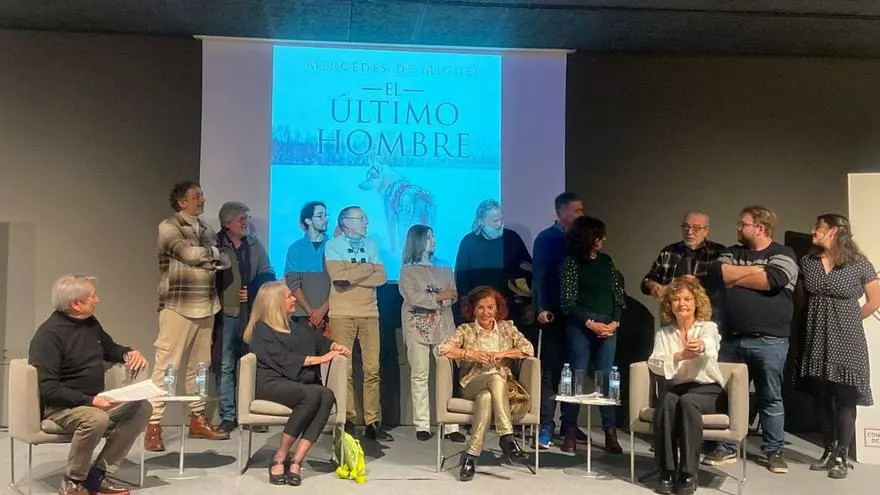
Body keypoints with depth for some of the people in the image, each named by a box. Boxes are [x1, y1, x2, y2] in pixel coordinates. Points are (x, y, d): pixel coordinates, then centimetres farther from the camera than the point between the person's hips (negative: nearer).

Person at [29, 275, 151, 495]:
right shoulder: (49, 334, -18)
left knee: (142, 407, -11)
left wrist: (129, 353, 2)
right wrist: (89, 401, -31)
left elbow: (109, 348, 25)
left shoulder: (90, 322, 6)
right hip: (59, 407, -8)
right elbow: (48, 388, -23)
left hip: (94, 401, 8)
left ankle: (98, 474, -6)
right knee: (97, 419, -38)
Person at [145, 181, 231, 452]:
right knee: (166, 366, -6)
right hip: (178, 306, -6)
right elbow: (188, 253, -18)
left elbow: (224, 262, 9)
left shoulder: (207, 230, 16)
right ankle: (153, 426, -1)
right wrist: (212, 254, 0)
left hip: (205, 306, 7)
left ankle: (198, 420, 21)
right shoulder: (168, 227, -4)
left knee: (200, 365, 12)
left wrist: (208, 260, -11)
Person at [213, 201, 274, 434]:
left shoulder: (255, 244, 10)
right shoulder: (215, 245, -4)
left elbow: (268, 274, 13)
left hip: (253, 312, 3)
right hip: (226, 313, -3)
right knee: (225, 366, 1)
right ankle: (227, 416, 10)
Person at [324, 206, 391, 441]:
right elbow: (338, 276, -15)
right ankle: (347, 420, 8)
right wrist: (368, 267, -6)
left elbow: (381, 277, 0)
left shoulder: (371, 245, 13)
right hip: (342, 314, -3)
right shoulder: (333, 245, 1)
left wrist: (351, 275, -8)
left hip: (369, 313, 3)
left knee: (372, 369, 1)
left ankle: (372, 422, 6)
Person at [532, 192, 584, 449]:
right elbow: (539, 275, -7)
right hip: (555, 314, -5)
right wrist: (541, 308, -16)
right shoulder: (545, 239, -1)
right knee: (550, 371, -3)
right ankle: (546, 427, 1)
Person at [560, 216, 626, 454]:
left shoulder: (607, 261, 13)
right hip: (581, 325, -4)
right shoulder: (572, 262, -1)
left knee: (606, 377, 1)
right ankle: (570, 431, 4)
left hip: (608, 326, 4)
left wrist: (614, 322, -2)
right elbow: (568, 302, -5)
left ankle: (610, 432, 5)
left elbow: (619, 296, 12)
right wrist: (591, 323, -10)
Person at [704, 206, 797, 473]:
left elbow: (773, 280, -18)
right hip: (731, 340, 4)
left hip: (769, 341, -4)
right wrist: (755, 270, -8)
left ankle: (775, 451, 18)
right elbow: (716, 273, -4)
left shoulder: (782, 254, 1)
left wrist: (734, 278, -6)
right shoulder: (732, 253, 14)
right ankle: (727, 448, 19)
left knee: (771, 399, 6)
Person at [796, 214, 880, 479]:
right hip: (816, 342, 4)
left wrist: (847, 320, 5)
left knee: (844, 400, 1)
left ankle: (841, 457, 10)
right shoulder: (807, 262, 5)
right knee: (823, 399, 10)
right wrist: (818, 317, 10)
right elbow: (800, 295, 17)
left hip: (846, 342, -4)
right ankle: (829, 451, 22)